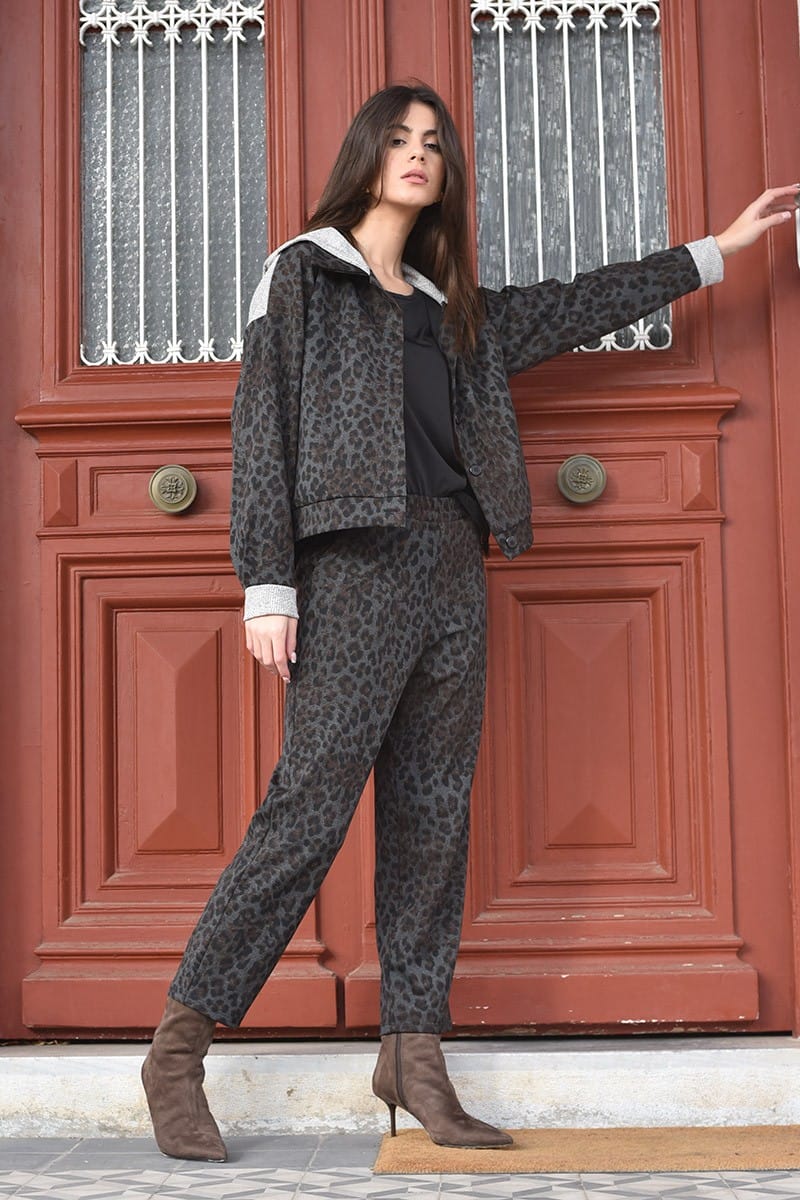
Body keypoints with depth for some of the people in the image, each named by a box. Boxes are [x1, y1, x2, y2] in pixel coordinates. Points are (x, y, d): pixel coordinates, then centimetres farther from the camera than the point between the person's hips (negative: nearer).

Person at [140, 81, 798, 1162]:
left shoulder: (452, 306, 22)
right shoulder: (302, 274, 6)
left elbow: (577, 305, 31)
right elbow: (262, 431, -2)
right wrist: (267, 585, -11)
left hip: (453, 568, 6)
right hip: (356, 564, -6)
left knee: (434, 817, 3)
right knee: (310, 806, -12)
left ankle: (414, 1055, 9)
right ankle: (179, 1049, -4)